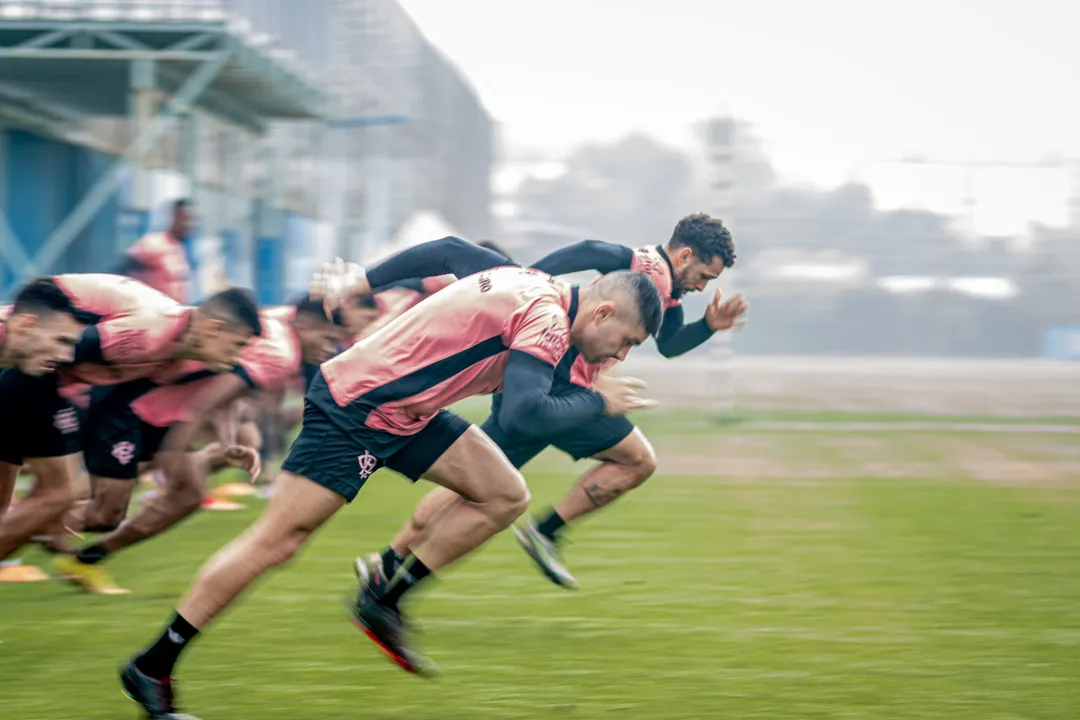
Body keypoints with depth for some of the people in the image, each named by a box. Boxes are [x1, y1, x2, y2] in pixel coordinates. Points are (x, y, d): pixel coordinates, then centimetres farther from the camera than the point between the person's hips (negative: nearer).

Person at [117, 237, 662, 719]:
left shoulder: (529, 281, 7)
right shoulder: (549, 321, -20)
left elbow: (446, 251, 18)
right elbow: (524, 412, -33)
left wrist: (361, 285, 25)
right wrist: (597, 402, -18)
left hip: (406, 413, 10)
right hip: (352, 412, -10)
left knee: (505, 496, 4)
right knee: (277, 541, -10)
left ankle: (384, 603, 9)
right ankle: (151, 668, -3)